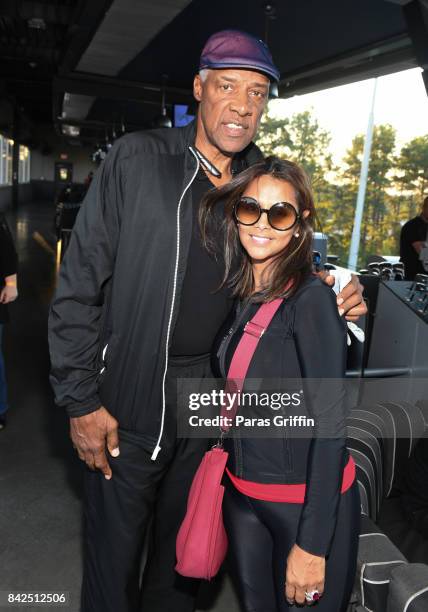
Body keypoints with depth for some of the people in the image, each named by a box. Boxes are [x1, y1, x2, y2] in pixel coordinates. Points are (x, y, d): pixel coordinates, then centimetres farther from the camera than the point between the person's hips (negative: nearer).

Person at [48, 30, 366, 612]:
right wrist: (80, 399, -9)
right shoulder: (137, 160, -8)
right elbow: (79, 283, -8)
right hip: (128, 403, -3)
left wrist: (330, 300, -8)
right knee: (114, 556, 15)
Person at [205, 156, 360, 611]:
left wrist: (312, 545, -19)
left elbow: (329, 423, -20)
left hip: (308, 501, -6)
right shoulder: (238, 294, 1)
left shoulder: (311, 298, -20)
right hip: (242, 492, 6)